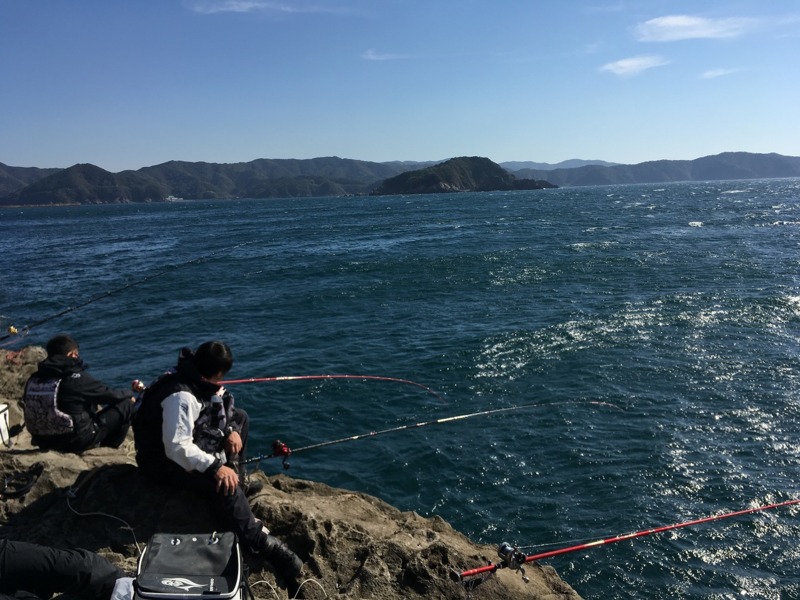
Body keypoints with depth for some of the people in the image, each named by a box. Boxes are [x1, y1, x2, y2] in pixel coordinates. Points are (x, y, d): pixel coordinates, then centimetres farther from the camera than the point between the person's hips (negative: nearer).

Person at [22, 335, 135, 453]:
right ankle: (108, 446, 19)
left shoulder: (33, 379, -2)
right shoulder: (76, 378, -21)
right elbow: (111, 395, -11)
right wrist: (129, 394, 13)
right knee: (126, 404, 2)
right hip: (77, 443, -7)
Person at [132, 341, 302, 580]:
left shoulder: (198, 379, -4)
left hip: (191, 440, 10)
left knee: (239, 417, 13)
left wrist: (232, 430, -6)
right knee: (223, 483, -32)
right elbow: (178, 448, -38)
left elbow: (220, 406, 11)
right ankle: (261, 541, -23)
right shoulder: (182, 396, -33)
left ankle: (235, 477, 16)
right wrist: (215, 467, -40)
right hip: (166, 460, -10)